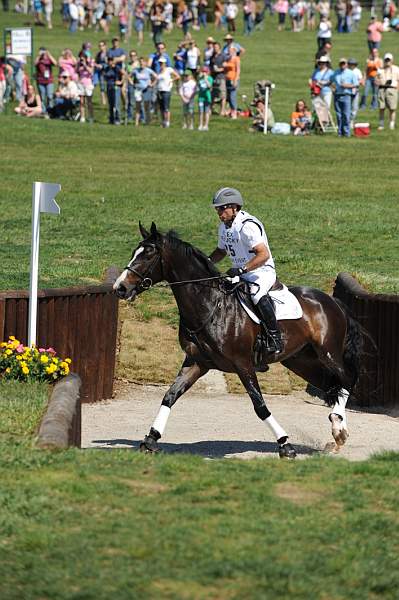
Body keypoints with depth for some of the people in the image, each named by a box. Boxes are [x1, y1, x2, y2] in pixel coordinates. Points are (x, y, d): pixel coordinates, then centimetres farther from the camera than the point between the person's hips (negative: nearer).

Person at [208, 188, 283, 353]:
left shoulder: (247, 226, -21)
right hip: (239, 273, 10)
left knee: (257, 294, -36)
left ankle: (275, 336, -27)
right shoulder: (224, 227, 8)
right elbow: (221, 251, 24)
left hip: (262, 272, -9)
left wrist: (242, 269, -34)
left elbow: (264, 254, -27)